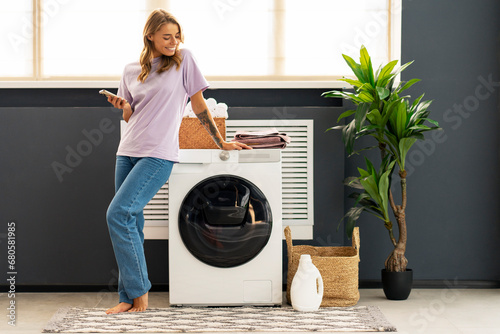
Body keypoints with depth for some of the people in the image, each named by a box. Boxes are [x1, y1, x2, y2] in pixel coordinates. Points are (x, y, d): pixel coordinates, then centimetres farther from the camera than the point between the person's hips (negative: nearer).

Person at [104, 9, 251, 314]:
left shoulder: (184, 60, 2)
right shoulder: (131, 71, 14)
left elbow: (200, 105, 5)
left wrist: (221, 142, 7)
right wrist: (123, 106, -2)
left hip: (159, 155, -5)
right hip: (128, 152, 6)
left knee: (118, 214, -16)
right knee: (130, 224, 4)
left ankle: (140, 293, -7)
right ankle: (130, 298, 12)